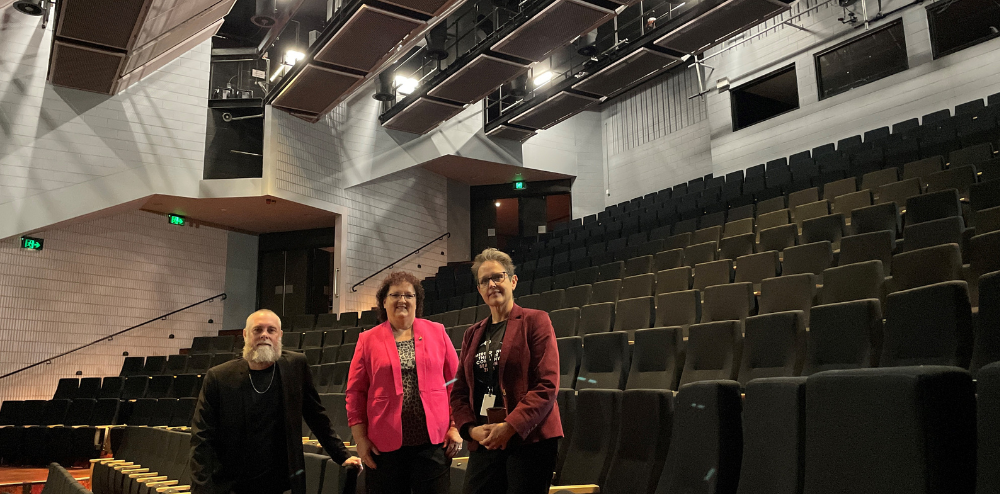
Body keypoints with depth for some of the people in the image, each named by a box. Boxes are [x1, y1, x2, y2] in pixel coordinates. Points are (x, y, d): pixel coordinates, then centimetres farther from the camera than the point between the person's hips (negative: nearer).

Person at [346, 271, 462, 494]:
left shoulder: (437, 332, 6)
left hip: (433, 441, 0)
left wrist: (455, 427, 1)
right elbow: (356, 392, 4)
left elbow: (455, 382, 6)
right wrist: (361, 438, -1)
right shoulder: (368, 340, 5)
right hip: (385, 446, 0)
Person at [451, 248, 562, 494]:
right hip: (483, 443, 5)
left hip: (530, 440, -4)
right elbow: (459, 392, 14)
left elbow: (547, 385, -9)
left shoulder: (535, 321, -1)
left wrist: (510, 426, -16)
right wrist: (471, 428, -3)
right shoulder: (473, 333, 15)